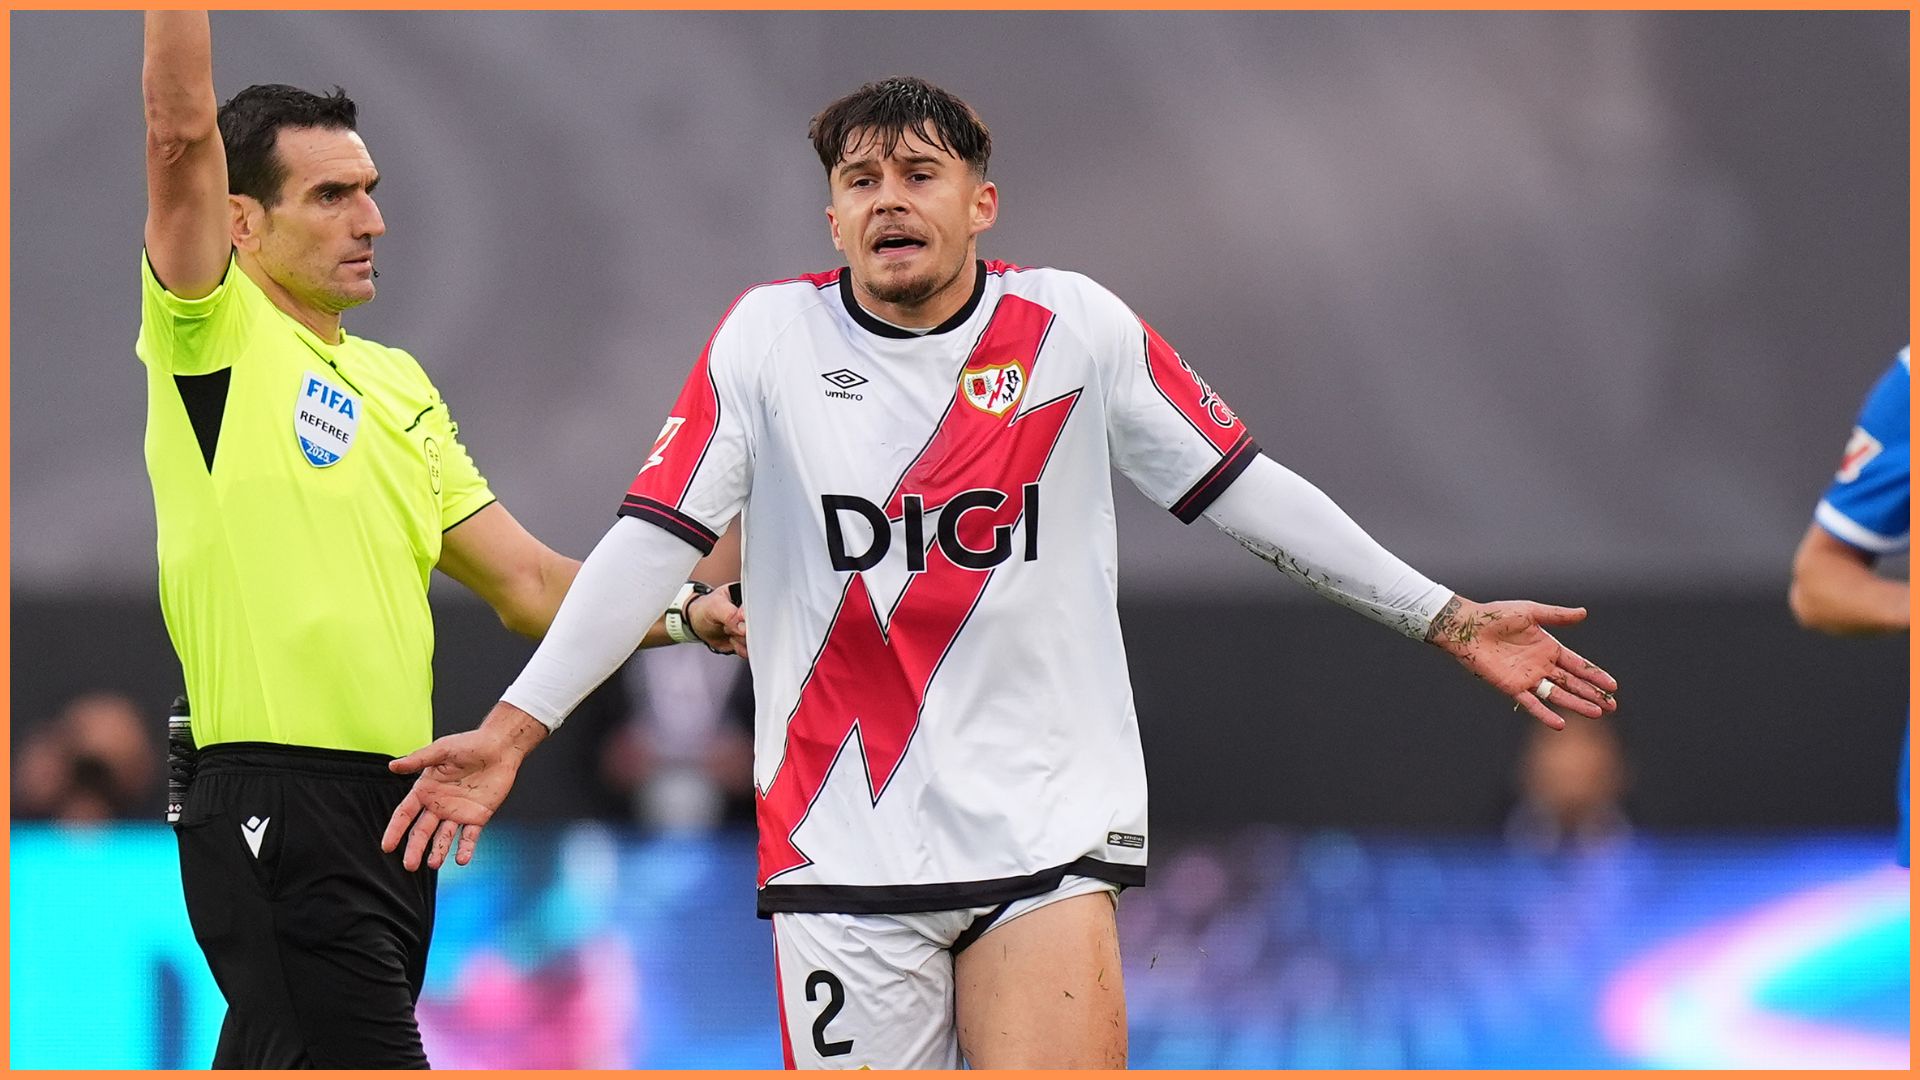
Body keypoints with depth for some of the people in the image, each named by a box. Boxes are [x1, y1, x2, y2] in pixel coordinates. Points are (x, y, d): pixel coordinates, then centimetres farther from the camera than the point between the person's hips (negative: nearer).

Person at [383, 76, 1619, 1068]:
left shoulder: (1078, 327, 2)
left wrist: (1452, 621, 4)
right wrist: (515, 727, -7)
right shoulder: (768, 335, 1)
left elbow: (1249, 490, 6)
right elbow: (656, 537, 0)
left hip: (1047, 826, 0)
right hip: (842, 844, 0)